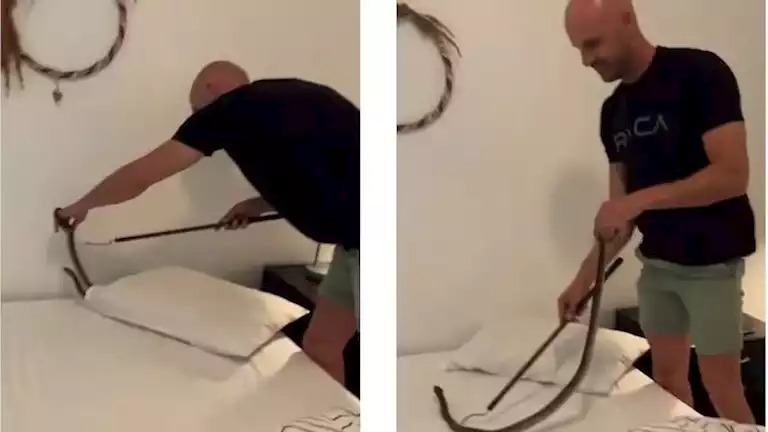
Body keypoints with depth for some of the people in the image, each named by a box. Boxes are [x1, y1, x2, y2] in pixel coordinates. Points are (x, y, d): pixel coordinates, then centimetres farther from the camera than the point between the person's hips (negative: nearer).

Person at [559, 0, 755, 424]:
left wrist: (640, 199, -24)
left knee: (721, 384, 0)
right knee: (666, 374, 13)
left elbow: (733, 175, -22)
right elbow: (619, 208, 8)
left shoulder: (700, 72, -15)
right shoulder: (613, 111, 6)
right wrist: (583, 279, 2)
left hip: (712, 262, -6)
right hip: (655, 262, 7)